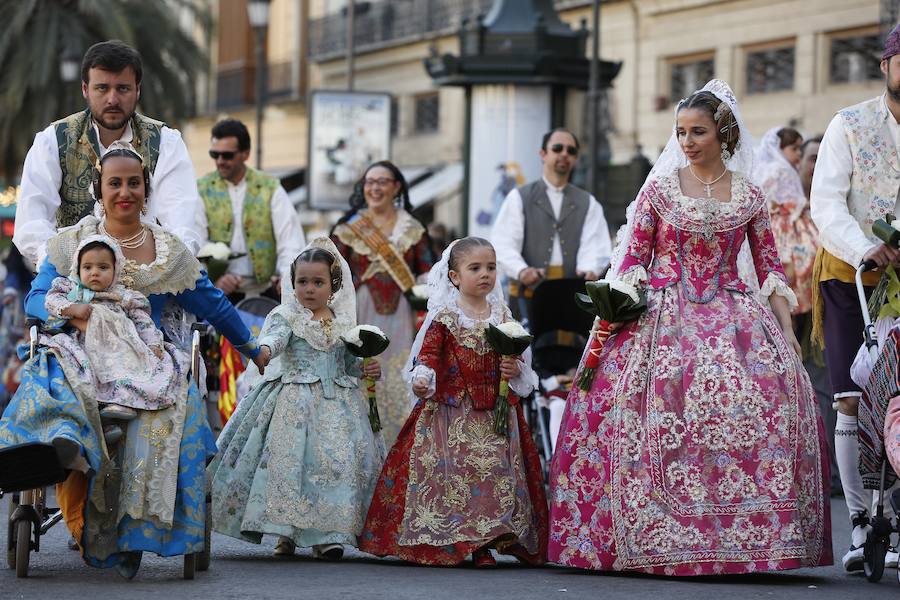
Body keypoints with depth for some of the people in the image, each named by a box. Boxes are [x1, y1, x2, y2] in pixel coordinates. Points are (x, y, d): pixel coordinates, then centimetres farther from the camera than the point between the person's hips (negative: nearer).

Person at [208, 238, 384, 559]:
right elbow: (275, 335, -22)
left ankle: (326, 535, -4)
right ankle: (286, 532, -3)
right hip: (293, 404, -3)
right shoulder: (286, 316, -1)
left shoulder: (344, 324, 11)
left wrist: (367, 368, 0)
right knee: (287, 460, -11)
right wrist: (263, 349, -45)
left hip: (335, 405, 3)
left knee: (335, 461, -7)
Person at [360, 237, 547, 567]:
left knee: (494, 472, -1)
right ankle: (442, 544, 3)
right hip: (452, 411, -3)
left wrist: (516, 369, -4)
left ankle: (483, 543, 4)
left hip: (495, 412, 3)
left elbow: (515, 354, 17)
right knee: (451, 473, -6)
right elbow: (428, 353, -9)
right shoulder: (444, 318, -2)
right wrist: (422, 378, -27)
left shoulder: (502, 316, 10)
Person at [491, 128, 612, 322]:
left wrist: (590, 270, -20)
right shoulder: (519, 198, 10)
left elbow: (595, 246, 3)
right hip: (528, 293, -1)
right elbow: (503, 244, -2)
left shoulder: (588, 203, 17)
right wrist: (521, 271, -22)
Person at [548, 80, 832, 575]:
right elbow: (632, 258, 4)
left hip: (731, 317, 1)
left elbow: (769, 267, 10)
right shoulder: (659, 189, 5)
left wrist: (786, 329, 3)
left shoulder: (748, 196, 8)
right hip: (664, 313, -1)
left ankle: (748, 530, -14)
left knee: (775, 380, -19)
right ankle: (656, 537, -13)